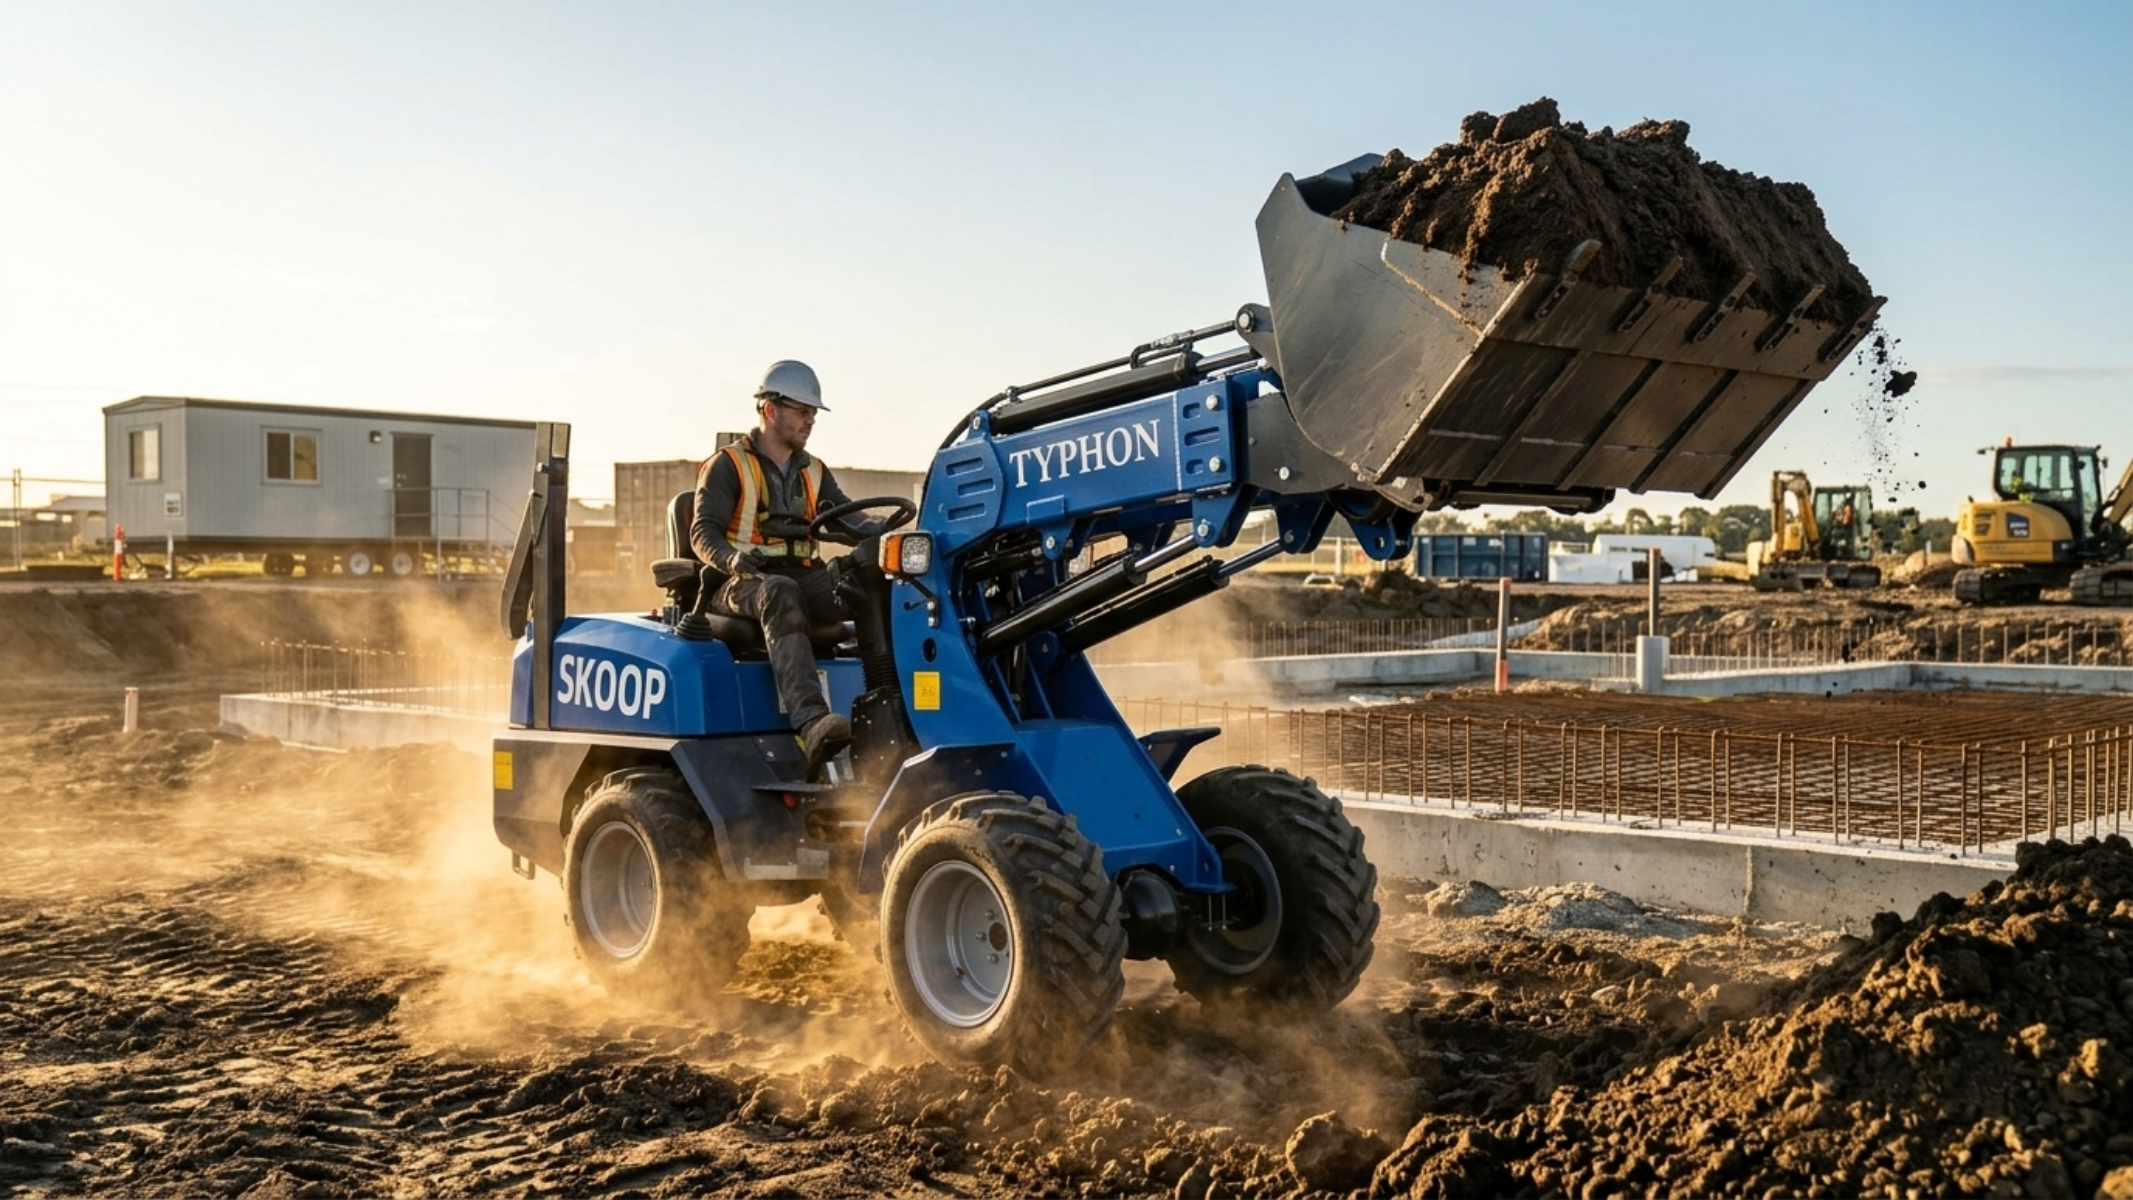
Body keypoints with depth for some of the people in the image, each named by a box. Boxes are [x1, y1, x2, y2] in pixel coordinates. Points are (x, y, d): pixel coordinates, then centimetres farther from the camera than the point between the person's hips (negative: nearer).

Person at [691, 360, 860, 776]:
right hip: (743, 582, -5)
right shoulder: (726, 466, 3)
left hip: (804, 577, 5)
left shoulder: (813, 472, 21)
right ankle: (811, 723, -59)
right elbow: (703, 531, -7)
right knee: (780, 594, -41)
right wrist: (731, 557, -30)